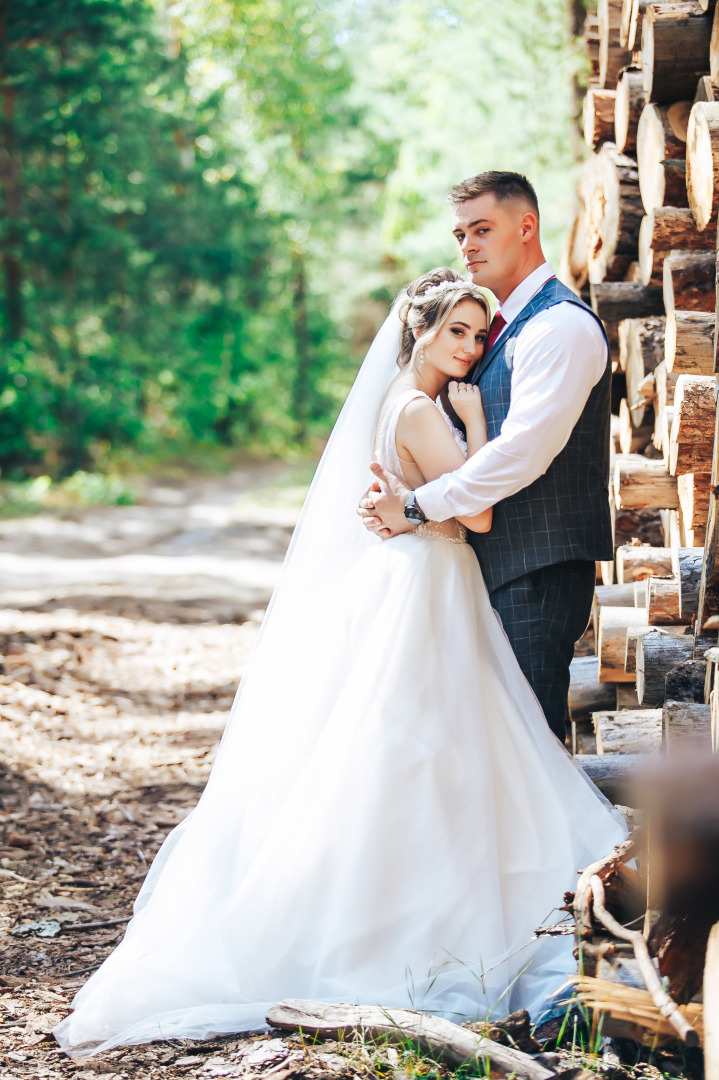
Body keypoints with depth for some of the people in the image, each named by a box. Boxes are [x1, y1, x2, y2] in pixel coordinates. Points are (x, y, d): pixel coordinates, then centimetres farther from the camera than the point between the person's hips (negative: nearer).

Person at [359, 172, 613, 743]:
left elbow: (523, 452, -23)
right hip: (499, 560, 9)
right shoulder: (505, 324, 18)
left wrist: (419, 506, -17)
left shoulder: (562, 325, -14)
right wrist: (403, 492, 0)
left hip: (541, 565, -9)